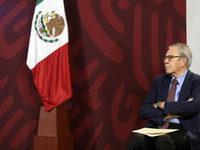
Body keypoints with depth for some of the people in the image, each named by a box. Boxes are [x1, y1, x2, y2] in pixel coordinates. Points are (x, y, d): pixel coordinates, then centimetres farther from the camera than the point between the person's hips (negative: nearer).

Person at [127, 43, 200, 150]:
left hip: (183, 130, -3)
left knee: (163, 140, -36)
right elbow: (144, 110, 8)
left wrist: (161, 104, -7)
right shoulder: (160, 80, 18)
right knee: (137, 139, -29)